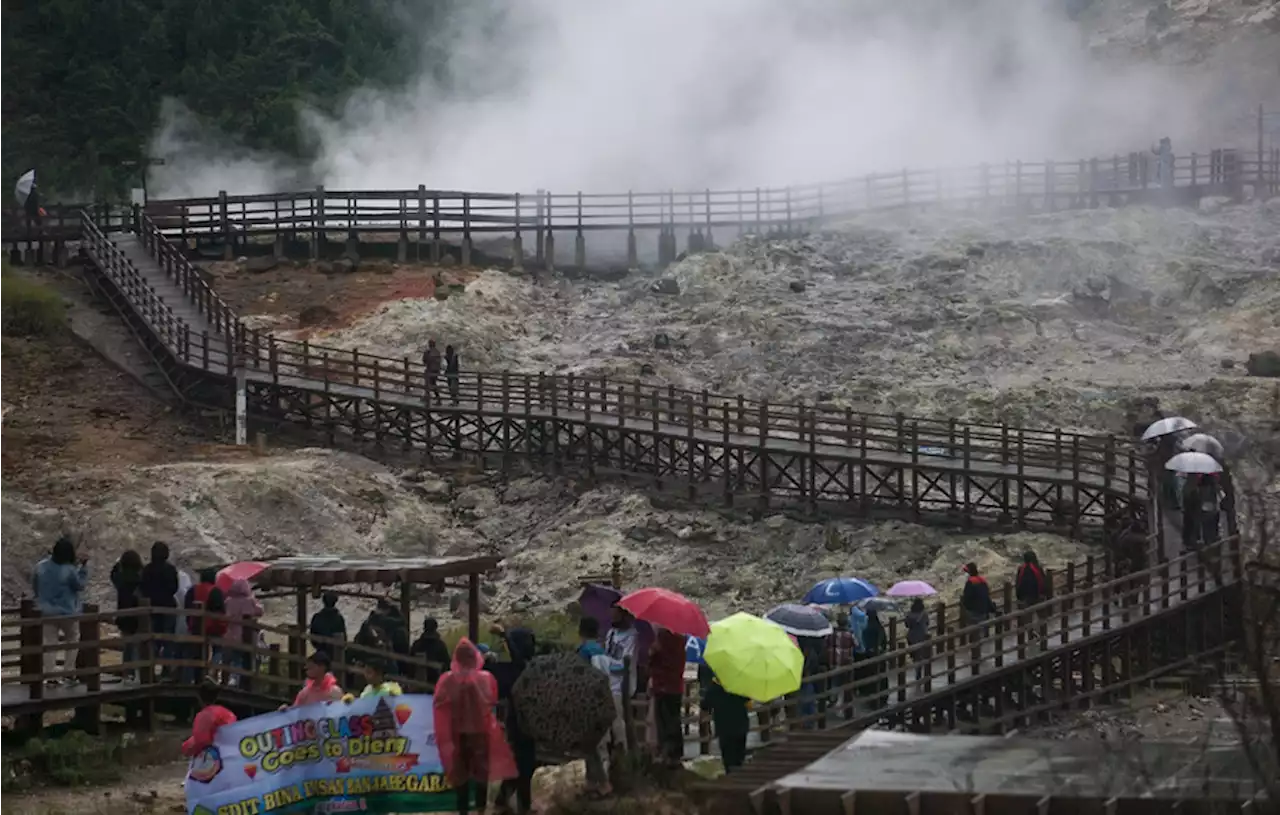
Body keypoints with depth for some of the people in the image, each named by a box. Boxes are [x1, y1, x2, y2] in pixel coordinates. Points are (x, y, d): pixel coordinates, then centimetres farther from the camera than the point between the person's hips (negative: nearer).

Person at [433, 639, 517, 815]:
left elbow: (440, 704, -5)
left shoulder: (448, 679, -13)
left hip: (457, 731, 1)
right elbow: (493, 701, 2)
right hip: (481, 730, -1)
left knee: (460, 769, 12)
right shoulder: (486, 678, -13)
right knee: (481, 769, 11)